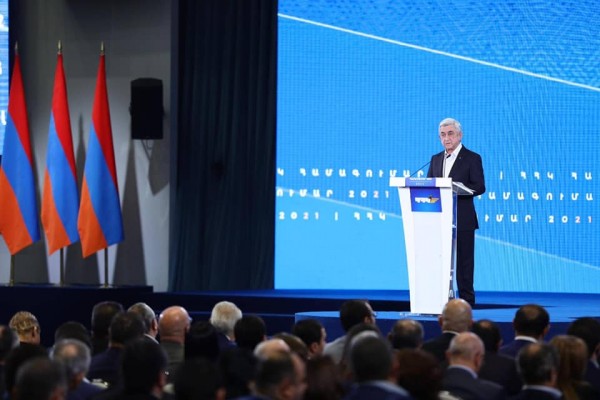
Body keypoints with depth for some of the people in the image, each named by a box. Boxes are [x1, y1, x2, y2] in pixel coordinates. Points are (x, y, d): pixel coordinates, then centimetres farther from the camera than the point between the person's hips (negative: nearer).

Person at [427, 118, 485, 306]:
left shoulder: (472, 158, 0)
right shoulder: (436, 159, 17)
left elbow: (479, 187, -8)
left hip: (462, 219, -5)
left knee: (463, 261, -3)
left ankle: (466, 301, 0)